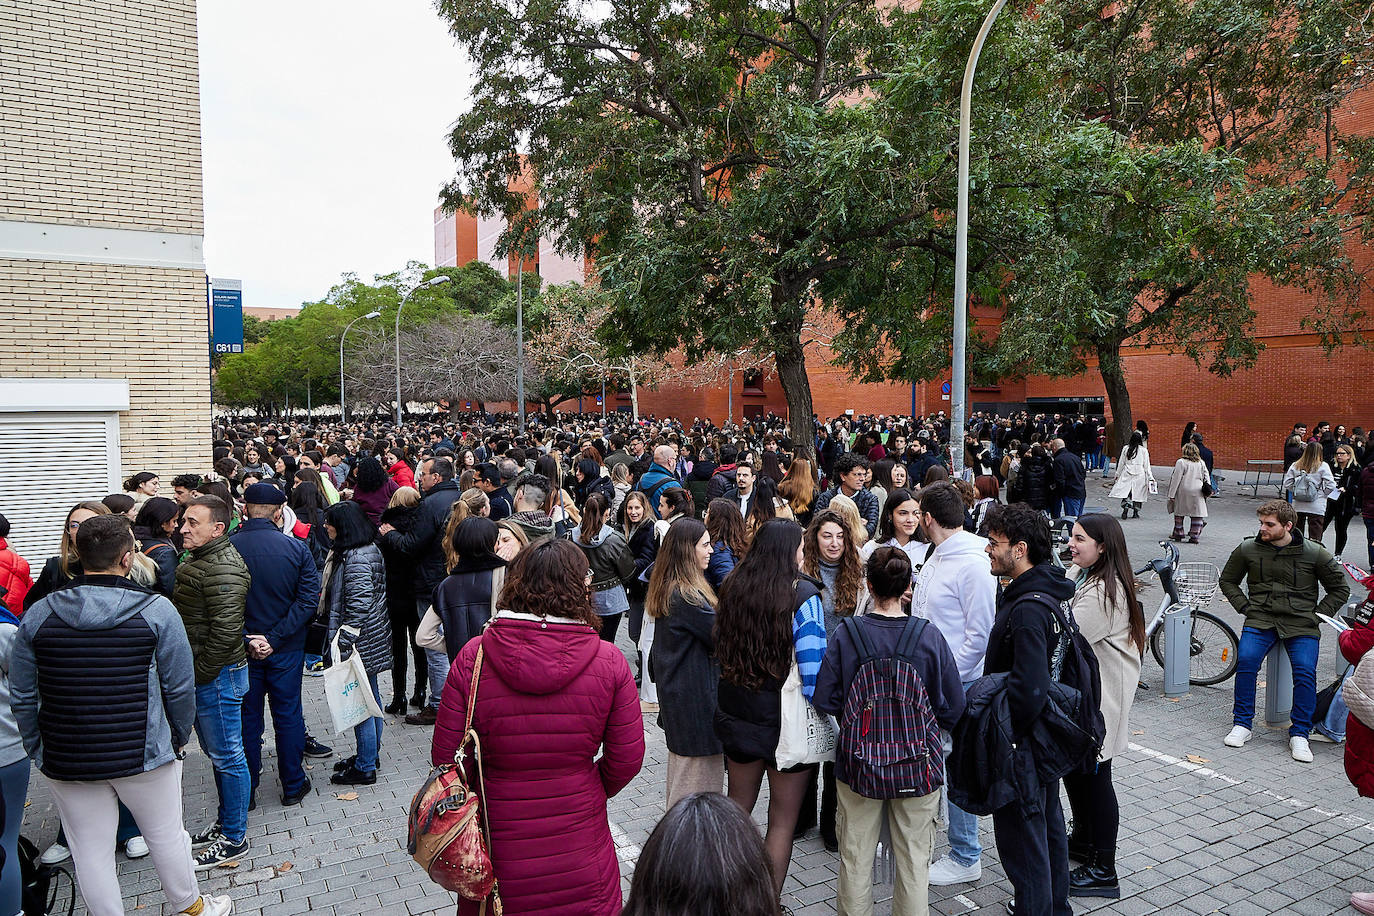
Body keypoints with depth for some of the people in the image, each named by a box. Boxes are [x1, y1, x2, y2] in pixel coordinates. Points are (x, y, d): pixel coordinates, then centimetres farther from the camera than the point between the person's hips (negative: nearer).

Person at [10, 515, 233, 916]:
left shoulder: (38, 614, -4)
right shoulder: (156, 610, -13)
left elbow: (22, 697, 3)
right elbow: (180, 688, -9)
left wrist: (37, 749, 16)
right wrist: (178, 739, 7)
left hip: (66, 762, 2)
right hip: (145, 755, -2)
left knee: (91, 851, 14)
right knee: (166, 836, 16)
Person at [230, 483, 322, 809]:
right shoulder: (296, 548, -10)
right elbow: (309, 599, -14)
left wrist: (247, 640, -10)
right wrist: (276, 639, -13)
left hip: (241, 649, 0)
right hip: (286, 650, 0)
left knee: (247, 718, 13)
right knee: (288, 715, 12)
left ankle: (246, 791, 24)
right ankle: (293, 787, 22)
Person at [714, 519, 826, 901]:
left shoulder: (732, 587, -3)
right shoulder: (801, 594, -20)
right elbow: (813, 669, -21)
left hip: (737, 714, 6)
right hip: (786, 722, -5)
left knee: (738, 806, 23)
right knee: (782, 822, 12)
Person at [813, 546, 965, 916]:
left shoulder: (846, 634, -12)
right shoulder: (929, 636, -11)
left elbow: (824, 699, -8)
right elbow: (953, 708, -5)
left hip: (857, 763, 0)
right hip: (917, 767, 0)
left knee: (855, 859, 16)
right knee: (914, 862, 16)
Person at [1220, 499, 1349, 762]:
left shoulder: (1313, 552, -1)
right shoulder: (1248, 549, 3)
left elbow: (1340, 588, 11)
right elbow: (1228, 580, 18)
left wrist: (1318, 615, 2)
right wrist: (1244, 607, 5)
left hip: (1301, 624, -1)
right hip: (1261, 620, 1)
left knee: (1305, 671, -23)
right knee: (1245, 660, -24)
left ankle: (1299, 735, -7)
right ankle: (1242, 725, -11)